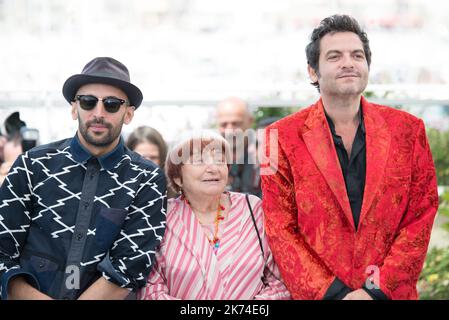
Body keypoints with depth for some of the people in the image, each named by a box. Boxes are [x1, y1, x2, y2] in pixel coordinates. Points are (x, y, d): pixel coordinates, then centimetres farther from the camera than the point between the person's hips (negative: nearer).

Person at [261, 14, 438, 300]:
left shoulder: (408, 129, -1)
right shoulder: (283, 137, -6)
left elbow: (421, 217, -3)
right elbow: (280, 229, -7)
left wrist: (379, 290, -12)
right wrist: (335, 292, -15)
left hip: (391, 293, 1)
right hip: (315, 294, -1)